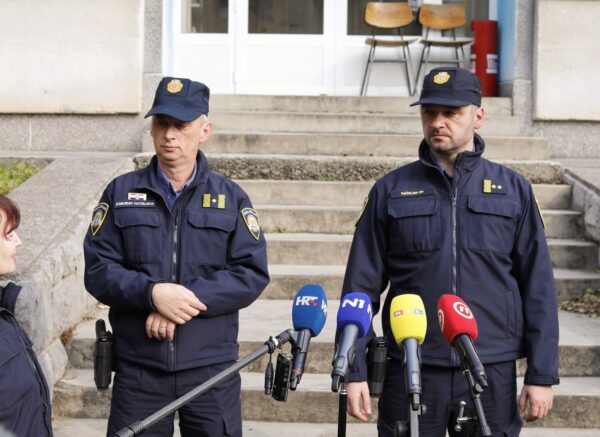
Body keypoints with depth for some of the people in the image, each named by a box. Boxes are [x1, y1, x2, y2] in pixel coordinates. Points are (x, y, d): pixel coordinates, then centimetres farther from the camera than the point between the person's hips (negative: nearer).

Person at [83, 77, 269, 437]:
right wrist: (152, 293, -19)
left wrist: (186, 299, -16)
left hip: (212, 367, 0)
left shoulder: (230, 197, 5)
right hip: (137, 369, 0)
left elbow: (252, 273, -4)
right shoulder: (122, 192, 6)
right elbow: (98, 269, -1)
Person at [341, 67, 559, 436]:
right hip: (410, 373, 0)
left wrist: (542, 376, 0)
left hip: (493, 374, 0)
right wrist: (355, 371, -1)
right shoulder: (391, 190, 5)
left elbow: (538, 288, 5)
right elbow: (361, 286, 5)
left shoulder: (513, 189, 6)